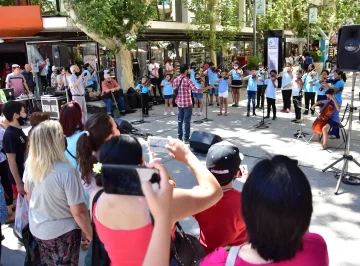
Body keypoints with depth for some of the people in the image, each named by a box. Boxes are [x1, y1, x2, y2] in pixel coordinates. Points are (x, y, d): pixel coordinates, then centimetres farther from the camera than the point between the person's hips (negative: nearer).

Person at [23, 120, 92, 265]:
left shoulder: (30, 165, -10)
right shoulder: (66, 171, -31)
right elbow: (79, 211, -25)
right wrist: (89, 233, -9)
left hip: (36, 228, 6)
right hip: (61, 232, -6)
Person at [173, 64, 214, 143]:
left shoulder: (175, 80, 2)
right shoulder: (187, 80, -17)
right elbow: (197, 90, -22)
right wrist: (208, 87, -17)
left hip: (179, 103, 6)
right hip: (187, 104, -6)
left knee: (180, 121, 13)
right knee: (187, 121, 2)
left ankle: (179, 137, 18)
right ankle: (186, 138, 5)